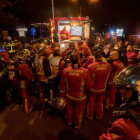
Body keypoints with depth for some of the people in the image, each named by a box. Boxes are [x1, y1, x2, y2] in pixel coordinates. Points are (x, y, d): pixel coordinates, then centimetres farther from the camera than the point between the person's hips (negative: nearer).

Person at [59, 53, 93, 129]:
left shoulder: (65, 71, -20)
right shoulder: (85, 72, -28)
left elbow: (62, 86, -8)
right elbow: (89, 86, -17)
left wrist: (63, 95, 8)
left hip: (69, 96, 2)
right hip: (80, 97, -2)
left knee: (69, 110, 29)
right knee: (79, 112, 23)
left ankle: (69, 122, 55)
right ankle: (77, 125, 47)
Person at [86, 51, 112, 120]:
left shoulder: (91, 66, -28)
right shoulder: (108, 66, -18)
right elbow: (108, 78, -1)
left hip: (93, 89, -3)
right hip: (102, 89, 3)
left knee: (91, 103, 21)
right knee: (100, 103, 25)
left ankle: (89, 116, 41)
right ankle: (99, 115, 46)